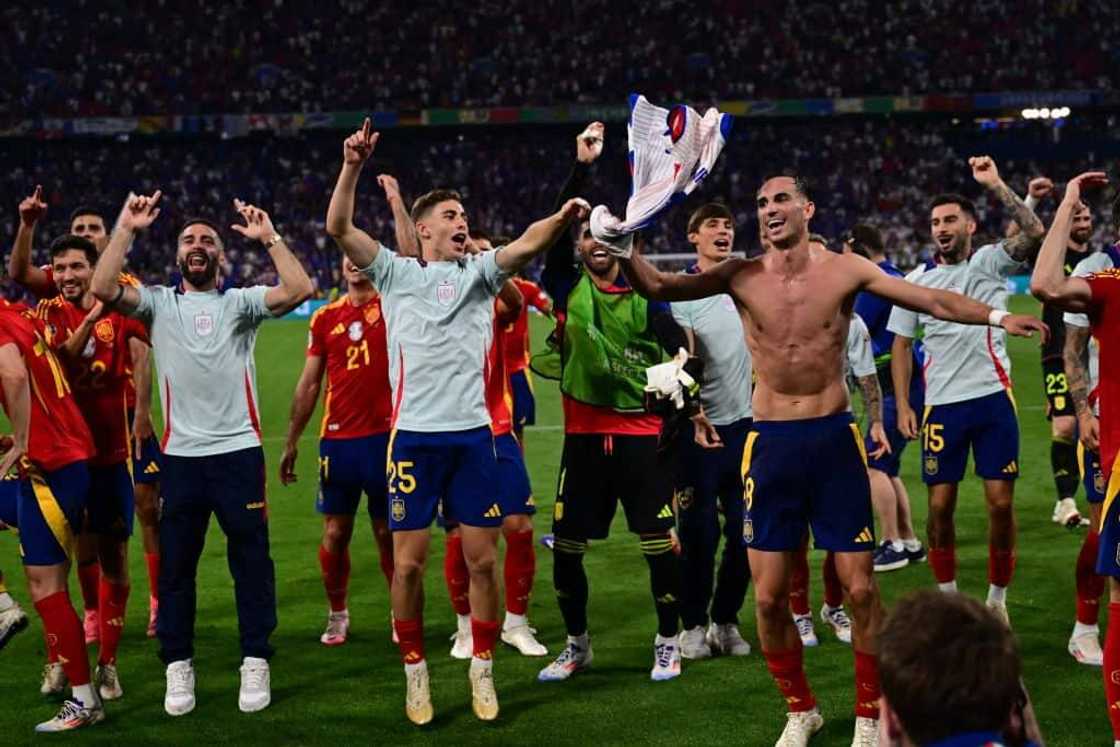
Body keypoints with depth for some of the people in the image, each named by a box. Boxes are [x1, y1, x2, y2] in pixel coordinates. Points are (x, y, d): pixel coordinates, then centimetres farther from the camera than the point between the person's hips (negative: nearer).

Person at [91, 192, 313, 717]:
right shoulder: (158, 303, 6)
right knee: (175, 565, 6)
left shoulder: (240, 302, 4)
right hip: (180, 455, 1)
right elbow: (103, 289, -11)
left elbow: (299, 291, -11)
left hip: (239, 451, -1)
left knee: (251, 561, 3)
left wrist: (269, 237, -12)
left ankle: (255, 663, 12)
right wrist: (126, 230, -11)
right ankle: (178, 667, 16)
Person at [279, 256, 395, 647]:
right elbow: (309, 383, 12)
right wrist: (291, 442, 11)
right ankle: (337, 615, 19)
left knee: (389, 533, 5)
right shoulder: (326, 317, 9)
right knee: (335, 532, 5)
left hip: (384, 435, -2)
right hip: (338, 439, 2)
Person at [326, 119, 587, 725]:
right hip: (414, 434, -1)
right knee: (409, 561, 0)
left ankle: (482, 671, 16)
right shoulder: (396, 273, 7)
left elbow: (526, 245, -7)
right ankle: (415, 672, 15)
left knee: (482, 559, 2)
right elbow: (339, 228, -5)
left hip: (473, 433, 2)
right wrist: (352, 166, -18)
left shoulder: (479, 272, 10)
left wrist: (561, 219, -26)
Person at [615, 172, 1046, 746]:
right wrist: (623, 247, -24)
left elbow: (932, 301, -1)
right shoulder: (741, 277, -1)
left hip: (834, 440, -1)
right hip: (771, 444, 1)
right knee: (769, 598, 3)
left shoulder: (844, 270, -2)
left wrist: (996, 316, -11)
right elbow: (656, 287, -6)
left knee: (860, 589, 0)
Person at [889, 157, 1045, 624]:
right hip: (941, 405, 2)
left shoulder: (990, 262, 3)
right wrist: (902, 405, 2)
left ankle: (997, 599, 13)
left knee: (1001, 502, -1)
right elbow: (901, 346, 11)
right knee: (940, 506, 3)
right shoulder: (917, 281, 9)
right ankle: (947, 597, 18)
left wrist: (996, 185, -19)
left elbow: (1034, 234, -15)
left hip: (993, 397, -2)